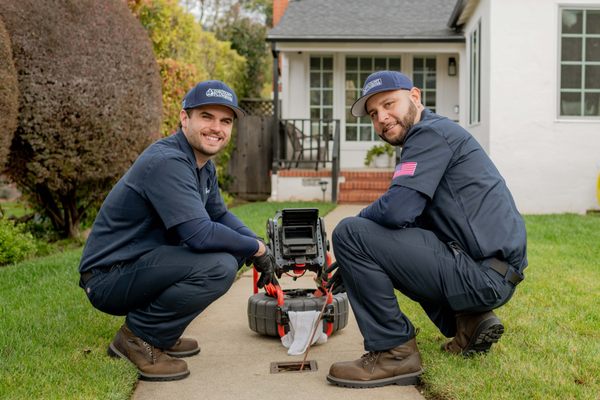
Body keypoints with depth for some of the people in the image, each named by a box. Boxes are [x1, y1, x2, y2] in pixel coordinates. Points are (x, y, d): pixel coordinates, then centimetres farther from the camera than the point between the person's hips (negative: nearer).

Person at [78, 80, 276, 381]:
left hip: (144, 265, 10)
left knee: (233, 248, 9)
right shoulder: (167, 162, -23)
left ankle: (161, 334, 12)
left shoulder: (204, 165, 8)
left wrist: (259, 244, 3)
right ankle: (139, 337, -7)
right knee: (219, 266, -26)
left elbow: (219, 215, 20)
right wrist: (255, 248, -14)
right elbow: (199, 234, -30)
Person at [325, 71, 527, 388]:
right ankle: (468, 323, 16)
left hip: (483, 274, -10)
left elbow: (397, 210, -22)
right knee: (389, 246, 34)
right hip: (490, 271, 10)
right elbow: (406, 216, 22)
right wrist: (358, 265, 13)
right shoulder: (432, 136, 21)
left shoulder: (431, 132, -9)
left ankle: (393, 352, -6)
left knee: (350, 234, -13)